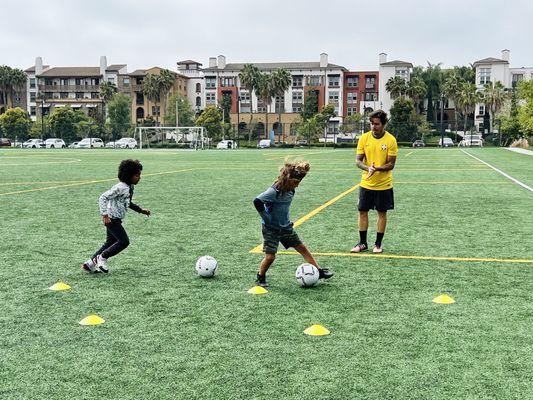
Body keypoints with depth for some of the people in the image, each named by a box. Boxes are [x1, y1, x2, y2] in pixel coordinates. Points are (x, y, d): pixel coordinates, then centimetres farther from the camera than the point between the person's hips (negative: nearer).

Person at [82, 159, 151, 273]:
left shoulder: (130, 187, 9)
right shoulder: (120, 187, -20)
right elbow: (103, 197, -22)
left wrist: (140, 210, 21)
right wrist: (104, 215, -27)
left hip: (116, 219, 10)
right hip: (111, 219, -10)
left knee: (110, 242, 14)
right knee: (124, 241, -9)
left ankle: (90, 263, 22)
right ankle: (102, 257, 3)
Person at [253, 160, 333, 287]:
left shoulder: (290, 190, 1)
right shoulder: (274, 192, -25)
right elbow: (257, 202, -30)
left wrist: (286, 220, 13)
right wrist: (266, 218, -22)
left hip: (286, 227, 8)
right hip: (271, 229, -7)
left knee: (302, 248, 7)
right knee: (270, 256, -8)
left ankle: (319, 271, 14)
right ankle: (260, 277, 16)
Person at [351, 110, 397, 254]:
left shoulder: (390, 140, -10)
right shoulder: (364, 138, -3)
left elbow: (391, 165, -10)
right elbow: (359, 161, -3)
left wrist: (377, 168, -28)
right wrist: (368, 168, -25)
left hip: (383, 184, -2)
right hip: (366, 183, 2)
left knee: (382, 213, 7)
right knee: (362, 212, 6)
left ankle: (378, 244, 19)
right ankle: (362, 243, 18)